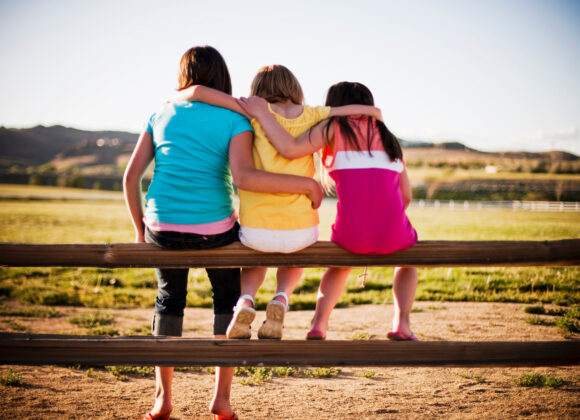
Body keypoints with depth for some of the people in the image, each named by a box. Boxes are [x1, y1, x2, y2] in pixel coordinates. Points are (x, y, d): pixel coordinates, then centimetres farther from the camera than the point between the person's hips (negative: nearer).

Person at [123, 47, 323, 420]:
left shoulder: (162, 115, 9)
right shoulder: (235, 120, -3)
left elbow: (131, 176, 6)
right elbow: (243, 178, -21)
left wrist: (140, 229, 17)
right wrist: (306, 184, -15)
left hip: (162, 228, 3)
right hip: (213, 229, -3)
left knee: (169, 299, 26)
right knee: (227, 298, 23)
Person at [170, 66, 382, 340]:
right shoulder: (312, 116, 4)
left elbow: (199, 92, -7)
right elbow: (373, 111, 4)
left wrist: (176, 98, 14)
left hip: (256, 231, 0)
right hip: (301, 231, 1)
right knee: (294, 258, 37)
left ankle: (245, 300, 6)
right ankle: (281, 299, 7)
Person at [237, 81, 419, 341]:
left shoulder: (334, 127, 8)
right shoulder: (388, 137, 21)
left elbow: (290, 149, -8)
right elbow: (406, 196, 18)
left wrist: (262, 113, -1)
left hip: (352, 234, -1)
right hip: (393, 235, 2)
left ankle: (318, 323, 21)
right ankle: (401, 323, 19)